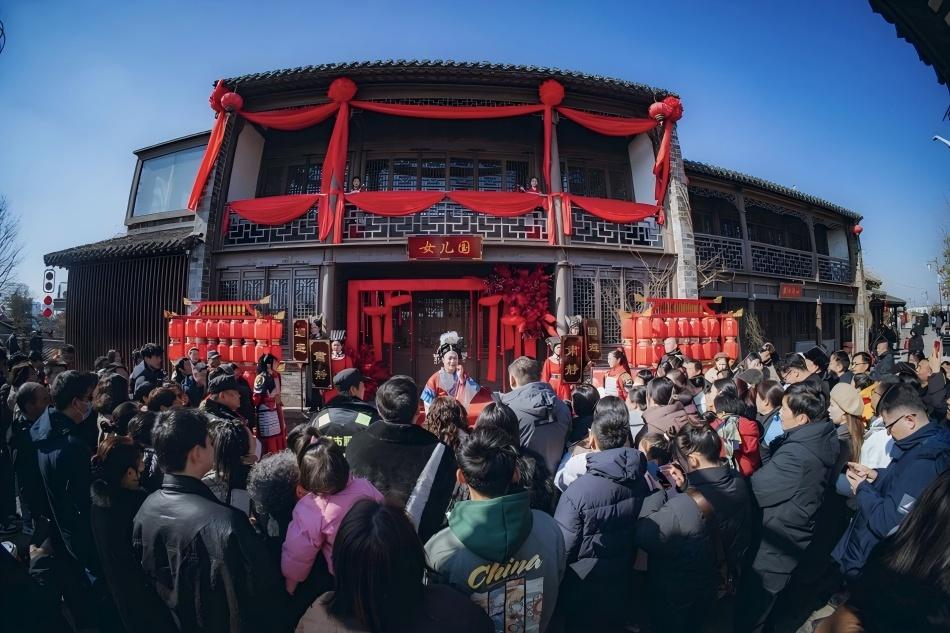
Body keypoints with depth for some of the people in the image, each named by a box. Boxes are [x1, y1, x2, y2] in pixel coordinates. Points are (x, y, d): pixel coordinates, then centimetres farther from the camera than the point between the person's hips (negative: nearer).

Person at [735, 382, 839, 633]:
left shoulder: (797, 453, -34)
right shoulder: (823, 438, -4)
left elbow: (754, 489, -25)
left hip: (775, 545, -9)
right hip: (797, 535, 9)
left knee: (749, 612, 12)